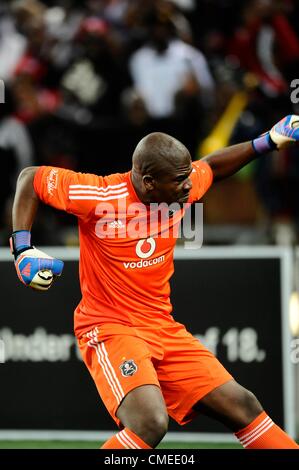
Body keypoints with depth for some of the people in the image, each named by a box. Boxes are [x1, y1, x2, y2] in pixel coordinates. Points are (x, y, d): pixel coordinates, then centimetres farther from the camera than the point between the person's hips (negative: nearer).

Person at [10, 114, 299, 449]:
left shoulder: (180, 187, -1)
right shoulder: (101, 196, -19)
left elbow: (212, 167, 24)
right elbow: (30, 178, -8)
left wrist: (267, 142, 14)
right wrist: (22, 249, -15)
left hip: (164, 330, 7)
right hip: (109, 330, -7)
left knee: (242, 406, 2)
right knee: (151, 423, -31)